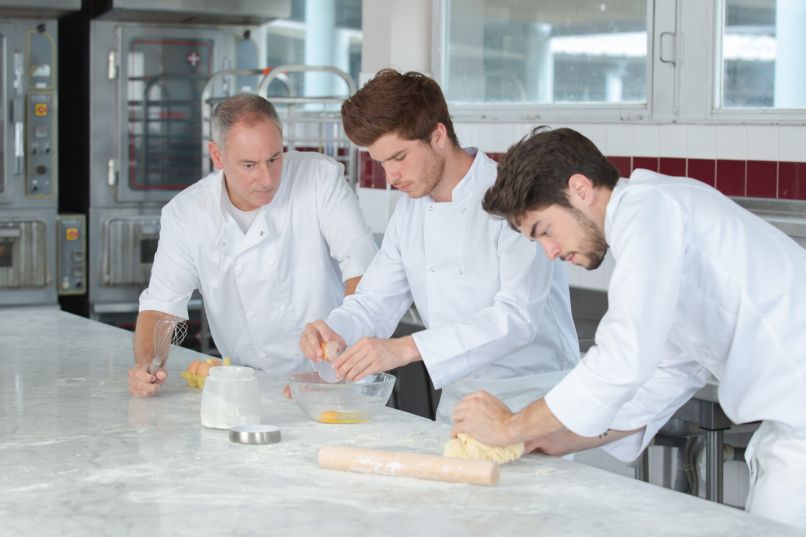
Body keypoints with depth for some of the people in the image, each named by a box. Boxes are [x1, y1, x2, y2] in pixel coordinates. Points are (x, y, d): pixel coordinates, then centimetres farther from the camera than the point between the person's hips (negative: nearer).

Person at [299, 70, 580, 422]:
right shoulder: (410, 209, 12)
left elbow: (518, 316, -23)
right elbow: (375, 301, 16)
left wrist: (406, 349, -30)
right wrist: (334, 332, -8)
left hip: (534, 405, -6)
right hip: (457, 404, 7)